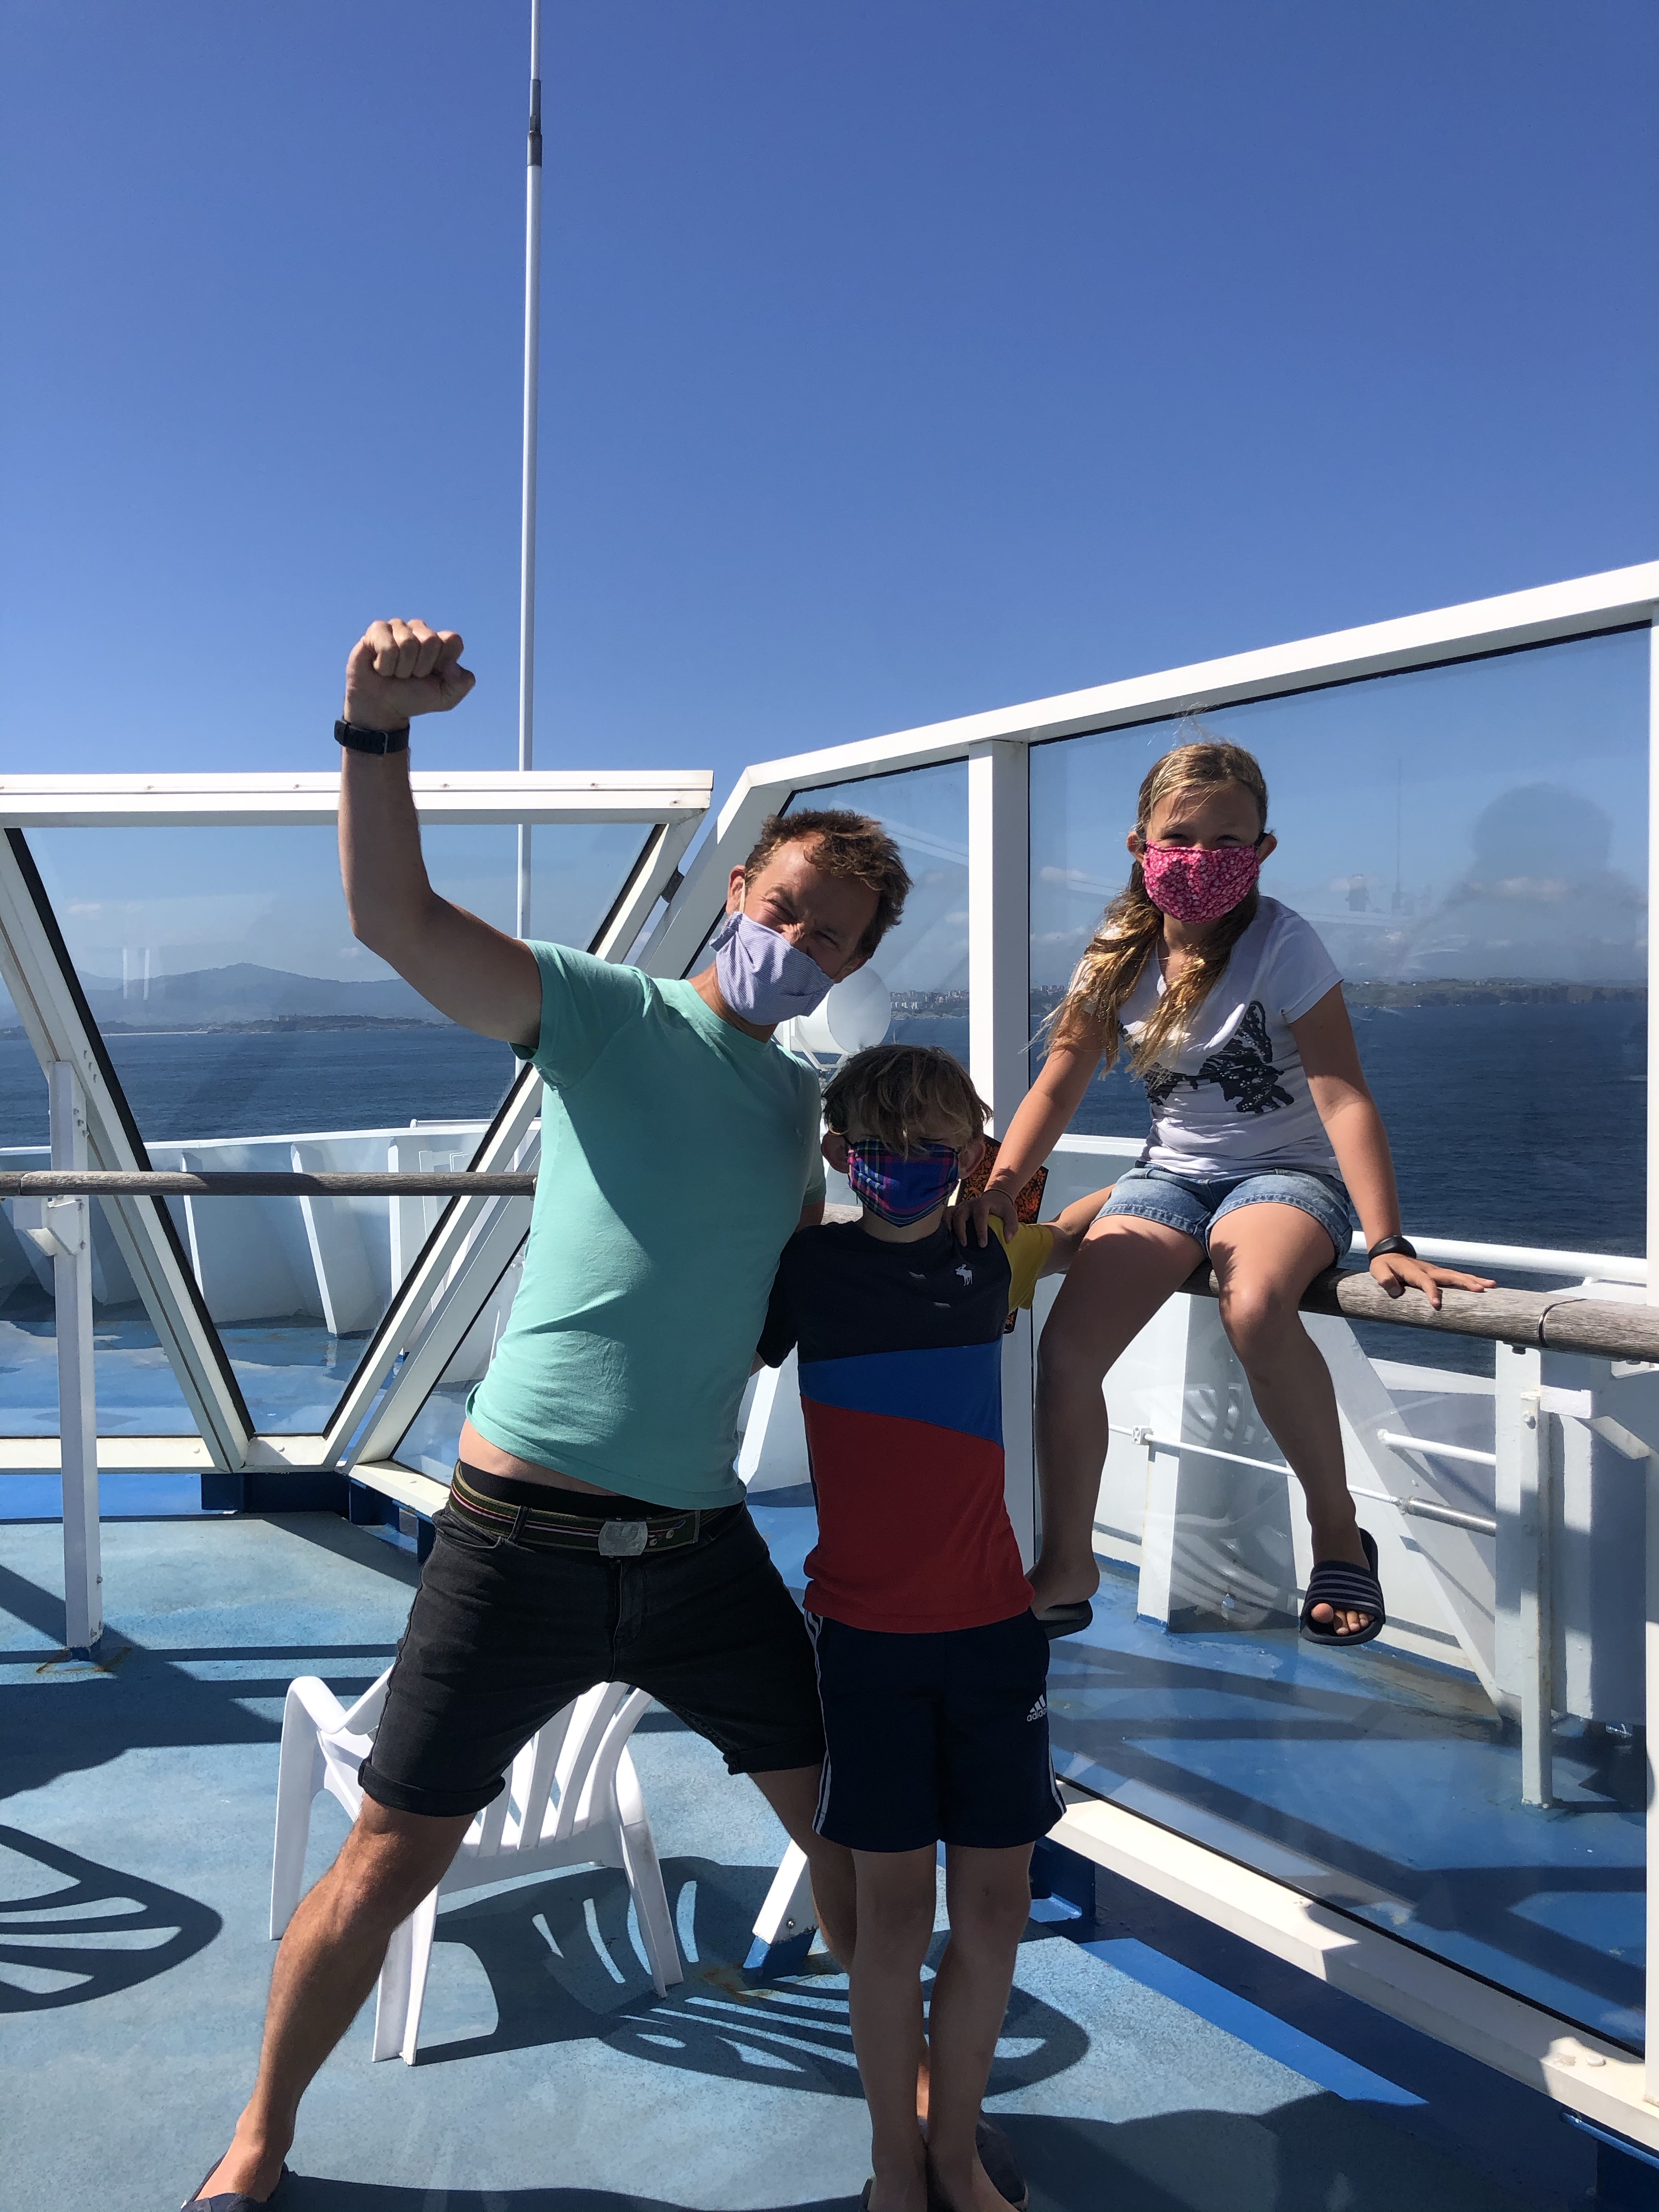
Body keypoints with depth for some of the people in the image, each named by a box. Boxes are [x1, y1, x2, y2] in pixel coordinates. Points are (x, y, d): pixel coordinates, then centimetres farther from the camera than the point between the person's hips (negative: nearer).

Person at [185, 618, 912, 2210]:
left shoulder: (800, 1099, 10)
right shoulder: (603, 1016, -6)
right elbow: (396, 918, -21)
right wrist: (379, 727, -35)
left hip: (703, 1550, 5)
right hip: (521, 1540, -4)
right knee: (390, 1866, 9)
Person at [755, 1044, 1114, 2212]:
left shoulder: (992, 1261, 4)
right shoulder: (806, 1266, -4)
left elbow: (1084, 1225, 24)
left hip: (993, 1625, 3)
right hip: (867, 1631, -3)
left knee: (995, 1904, 10)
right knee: (896, 1905, 6)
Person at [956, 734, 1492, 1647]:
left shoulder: (1281, 942, -15)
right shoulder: (1120, 954, -1)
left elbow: (1342, 1096, -20)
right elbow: (1057, 1087, -1)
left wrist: (1387, 1243, -29)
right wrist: (998, 1185, -19)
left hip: (1285, 1171, -4)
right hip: (1169, 1174, 4)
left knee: (1256, 1308, -38)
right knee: (1065, 1350, -16)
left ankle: (1337, 1530, -14)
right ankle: (1068, 1566, 6)